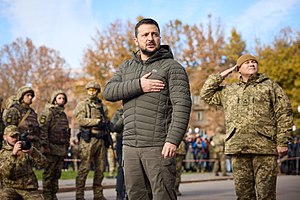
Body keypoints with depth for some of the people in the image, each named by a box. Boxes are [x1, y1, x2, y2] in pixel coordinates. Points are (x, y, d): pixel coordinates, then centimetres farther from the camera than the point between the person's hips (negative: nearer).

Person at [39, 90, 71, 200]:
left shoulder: (63, 114, 19)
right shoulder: (48, 112, -6)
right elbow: (43, 130, -14)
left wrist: (67, 145, 19)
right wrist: (46, 146, -19)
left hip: (62, 149, 8)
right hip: (52, 149, -8)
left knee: (57, 174, 10)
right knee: (48, 173, -3)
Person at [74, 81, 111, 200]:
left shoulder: (102, 106, 20)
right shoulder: (82, 105, 3)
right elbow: (81, 120, -11)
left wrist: (107, 124, 6)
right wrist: (98, 121, -14)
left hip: (101, 140, 6)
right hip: (88, 140, -6)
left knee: (100, 169, 6)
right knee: (84, 168, -8)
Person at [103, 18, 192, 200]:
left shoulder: (172, 67, -1)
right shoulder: (126, 67, 18)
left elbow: (182, 105, -11)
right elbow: (108, 92, 3)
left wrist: (173, 140, -22)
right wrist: (138, 86, -12)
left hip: (158, 147, -5)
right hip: (130, 146, 6)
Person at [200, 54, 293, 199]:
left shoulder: (270, 86, 11)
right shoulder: (228, 91, 21)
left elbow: (284, 114, 4)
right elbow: (206, 94, 19)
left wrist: (282, 142, -6)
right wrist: (222, 75, 15)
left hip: (264, 145, -3)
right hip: (238, 148, 3)